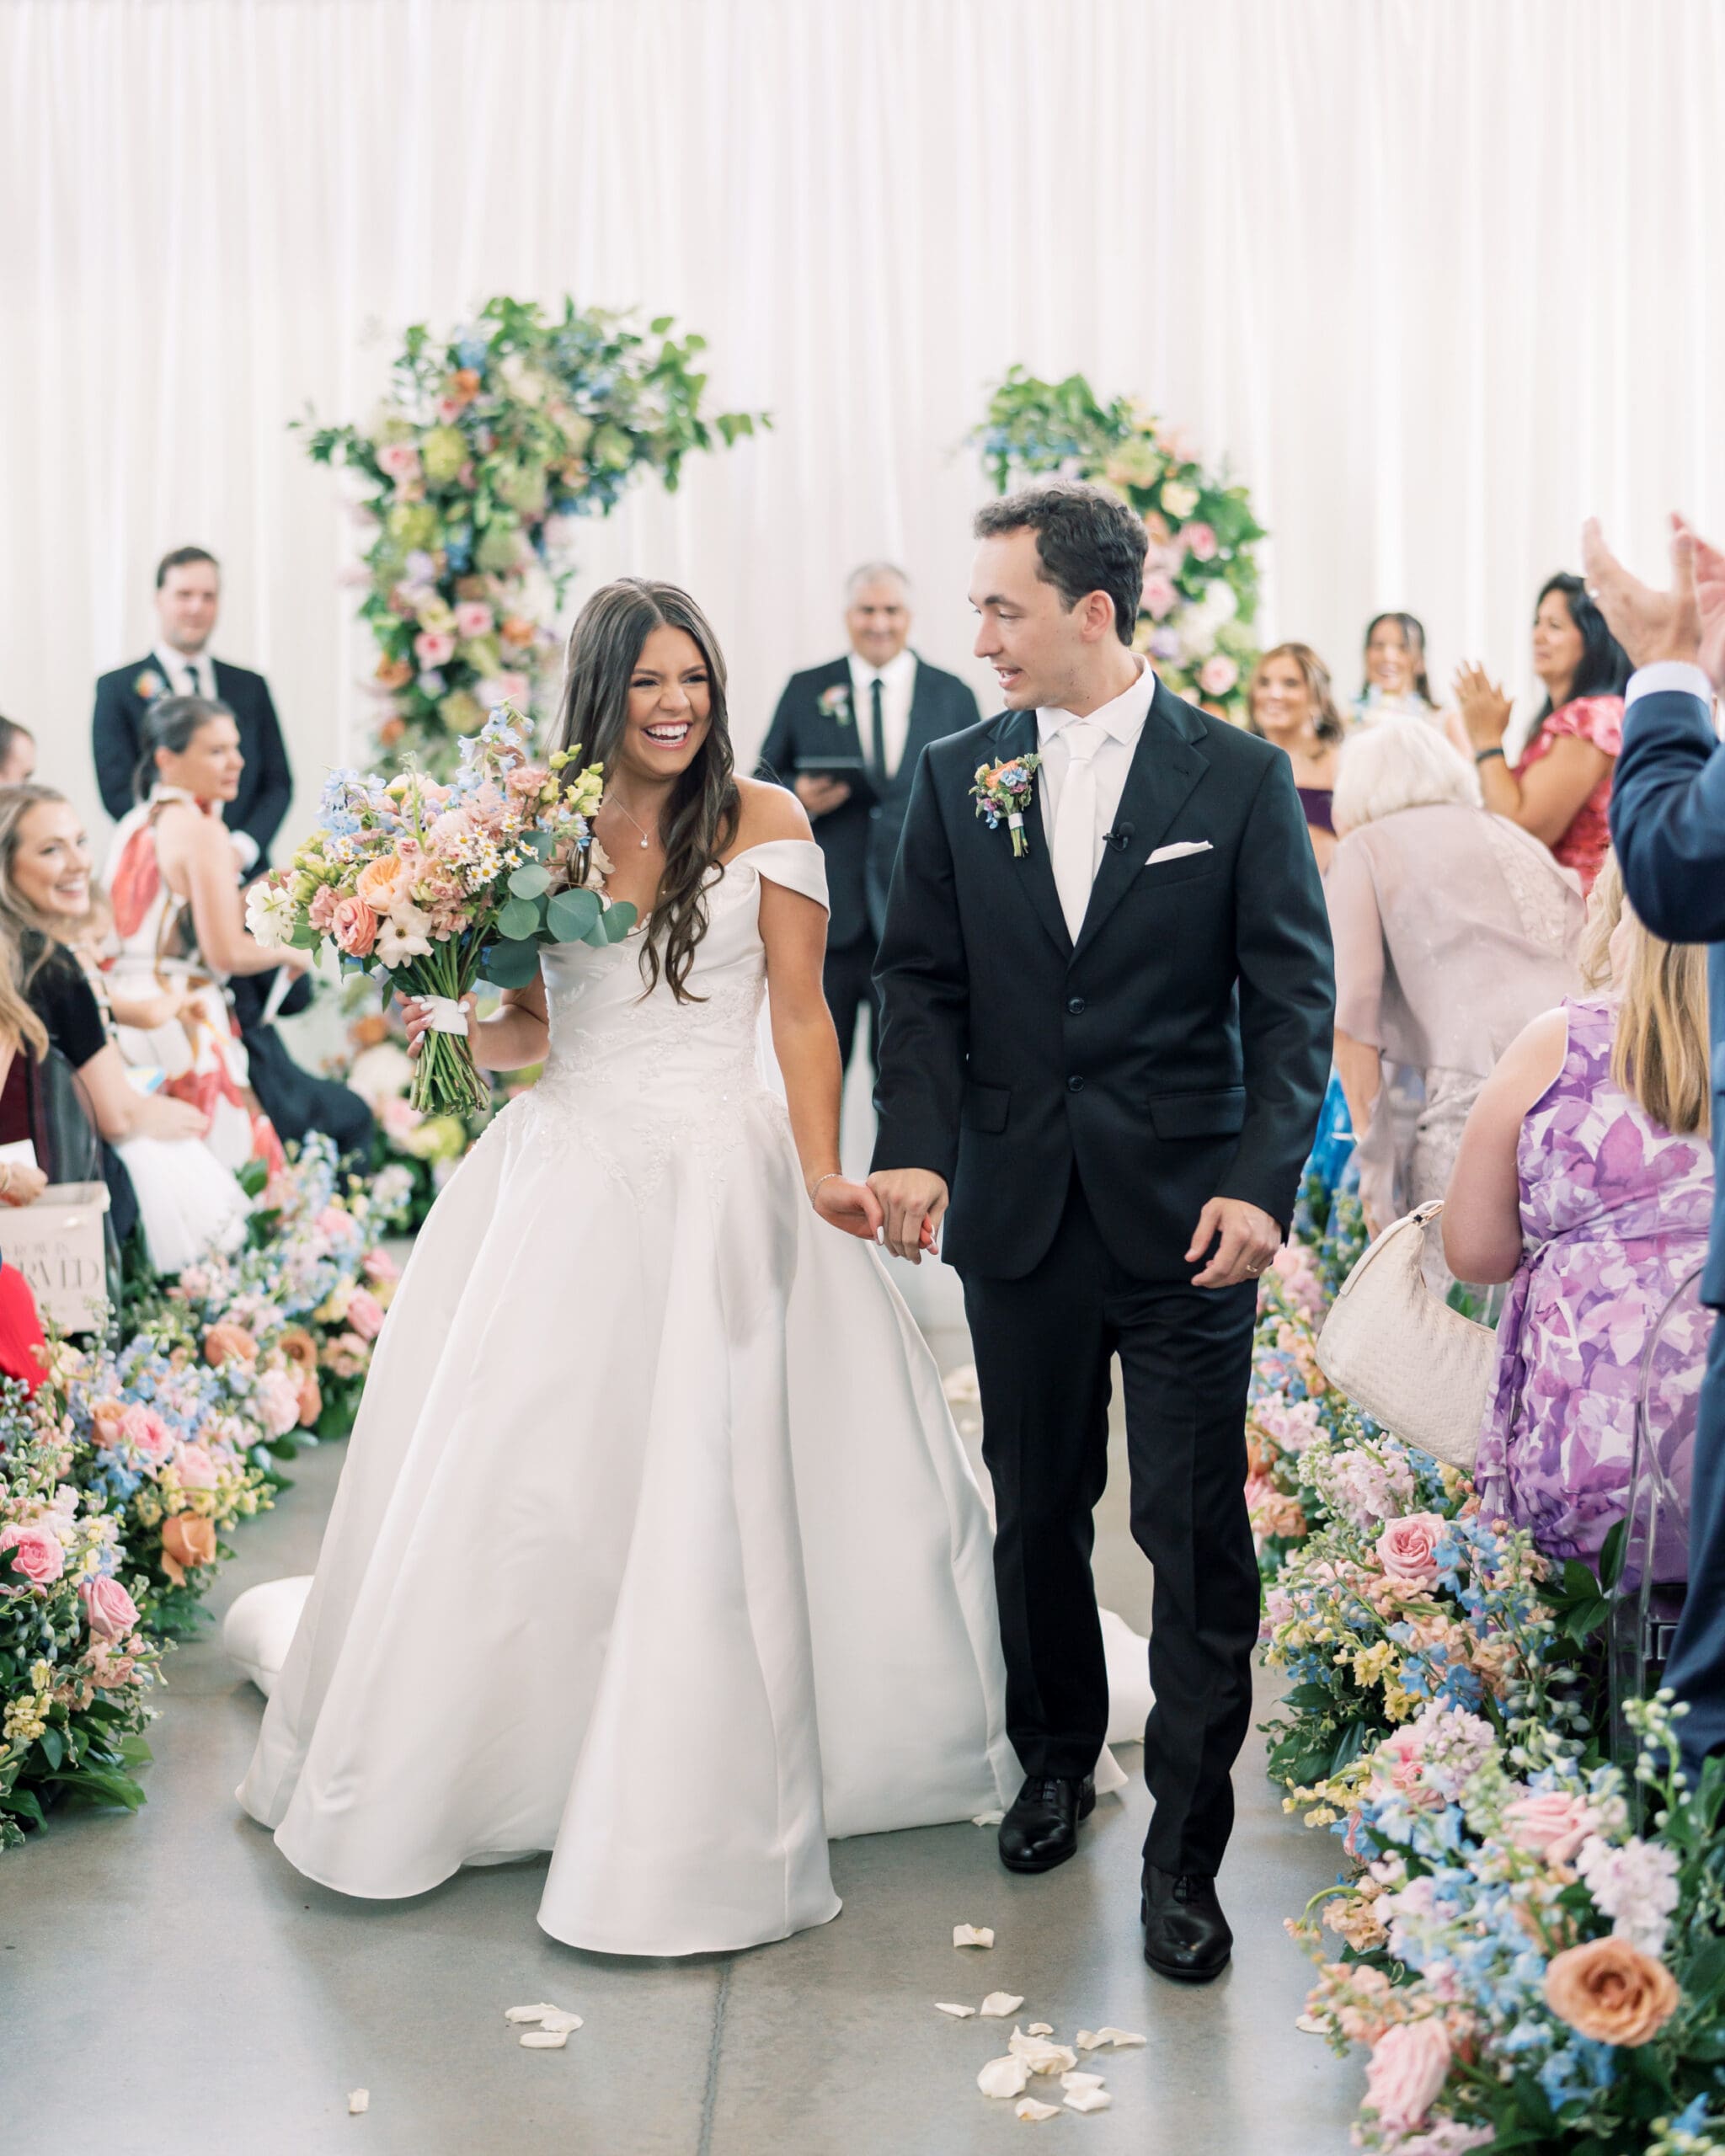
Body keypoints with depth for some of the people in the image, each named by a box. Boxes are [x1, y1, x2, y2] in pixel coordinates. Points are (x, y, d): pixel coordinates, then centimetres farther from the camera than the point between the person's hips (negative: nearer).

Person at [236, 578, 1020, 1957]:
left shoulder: (766, 825, 0)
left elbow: (803, 1019, -2)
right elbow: (520, 1035, 14)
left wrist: (822, 1176, -13)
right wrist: (443, 1017, -6)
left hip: (720, 1180, -3)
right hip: (566, 1180, 3)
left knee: (710, 1482, -4)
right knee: (511, 1471, 5)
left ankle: (697, 1807, 11)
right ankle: (484, 1753, 27)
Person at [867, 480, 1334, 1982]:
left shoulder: (1241, 777, -2)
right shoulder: (958, 779, 7)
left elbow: (1293, 999, -3)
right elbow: (922, 982, 6)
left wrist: (1263, 1182, -15)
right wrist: (913, 1143, -9)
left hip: (1186, 1220, -3)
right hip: (1019, 1212, 3)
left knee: (1196, 1535, 0)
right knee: (1036, 1514, 15)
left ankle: (1185, 1854, 11)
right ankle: (1058, 1758, 38)